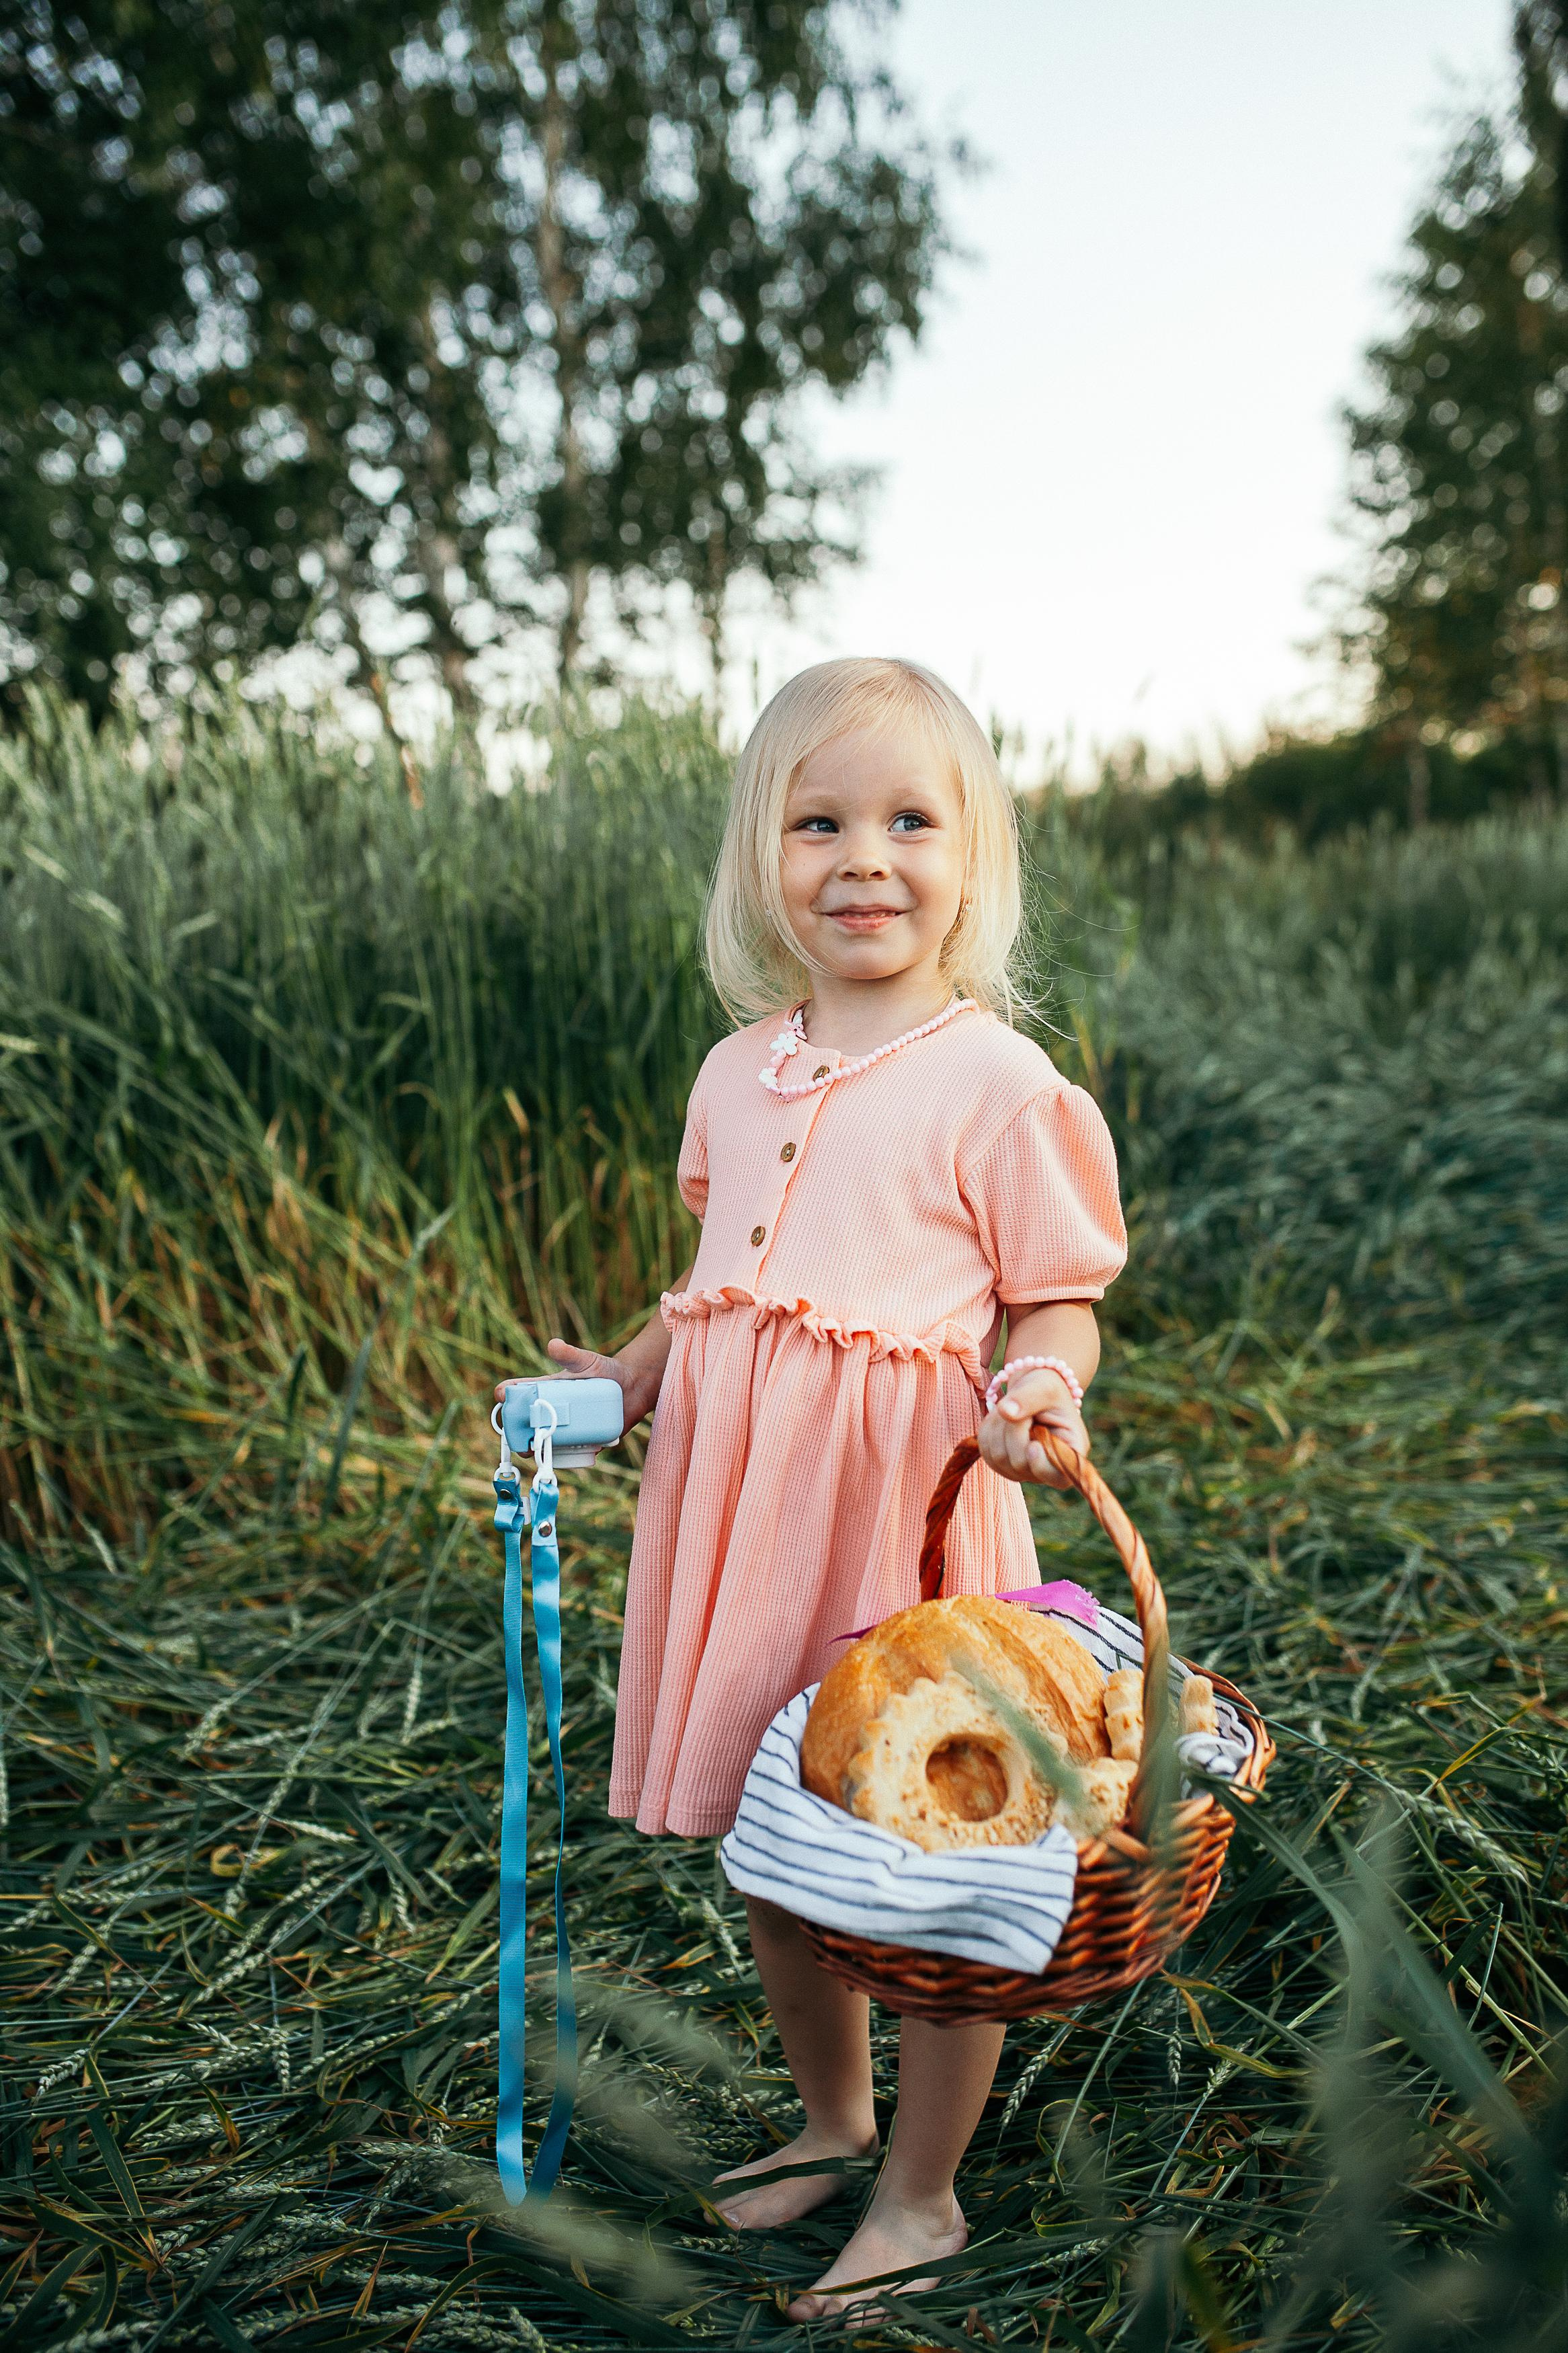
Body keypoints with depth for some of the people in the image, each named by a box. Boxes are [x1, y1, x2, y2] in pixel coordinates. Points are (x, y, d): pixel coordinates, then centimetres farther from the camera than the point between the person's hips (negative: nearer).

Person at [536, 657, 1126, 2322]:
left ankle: (921, 2195, 33)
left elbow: (1059, 1304, -7)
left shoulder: (995, 1080, -10)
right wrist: (629, 1378, 14)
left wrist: (1037, 1391, -26)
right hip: (743, 1501, 6)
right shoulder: (738, 1074, 8)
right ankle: (830, 2119, 45)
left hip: (907, 1506, -6)